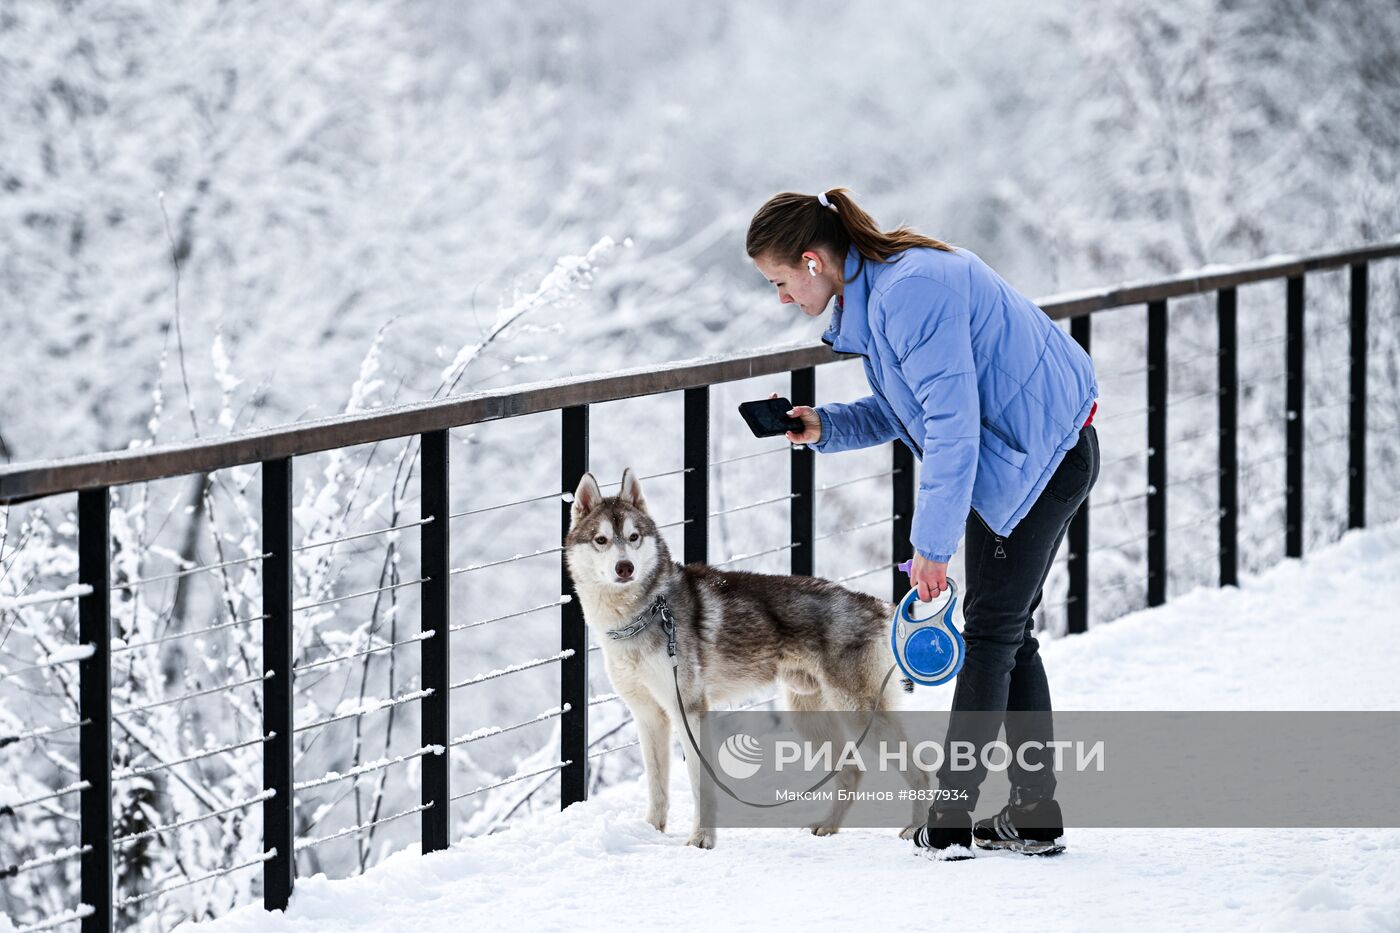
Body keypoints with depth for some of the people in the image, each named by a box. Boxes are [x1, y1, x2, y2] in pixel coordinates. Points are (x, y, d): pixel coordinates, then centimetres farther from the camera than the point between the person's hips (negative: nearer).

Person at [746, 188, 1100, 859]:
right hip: (1015, 456, 10)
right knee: (1004, 634, 13)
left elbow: (951, 422, -28)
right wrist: (824, 427, -1)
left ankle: (950, 818, -4)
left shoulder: (911, 290, -26)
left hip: (1042, 458, -10)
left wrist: (932, 544, -26)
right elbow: (908, 408, 16)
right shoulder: (875, 288, 7)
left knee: (991, 632, -7)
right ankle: (1034, 816, 17)